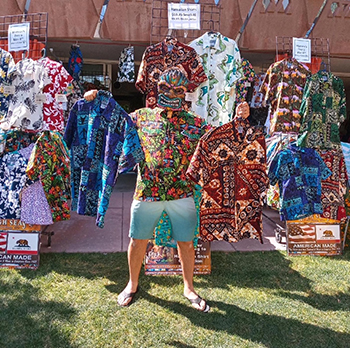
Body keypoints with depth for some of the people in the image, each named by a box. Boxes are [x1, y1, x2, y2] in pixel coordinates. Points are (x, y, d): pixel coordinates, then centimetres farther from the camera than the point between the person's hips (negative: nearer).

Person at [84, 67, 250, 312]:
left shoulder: (195, 123, 6)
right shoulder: (142, 116, 7)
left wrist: (239, 119, -9)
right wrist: (97, 101, 3)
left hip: (182, 193, 0)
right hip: (147, 191, 0)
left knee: (186, 243, 10)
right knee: (138, 240, 12)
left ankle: (189, 288, 33)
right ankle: (133, 284, 37)